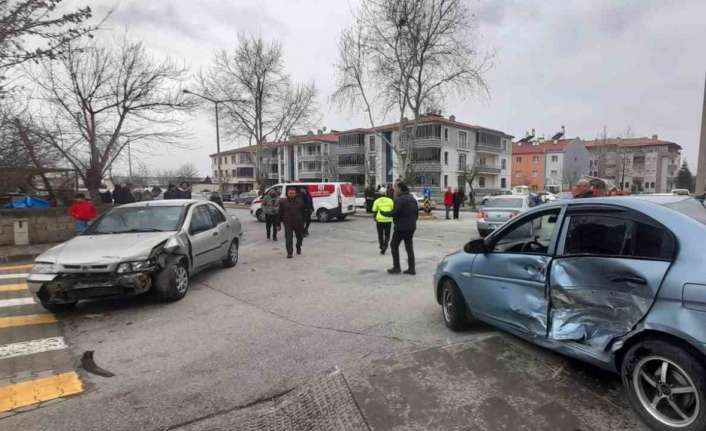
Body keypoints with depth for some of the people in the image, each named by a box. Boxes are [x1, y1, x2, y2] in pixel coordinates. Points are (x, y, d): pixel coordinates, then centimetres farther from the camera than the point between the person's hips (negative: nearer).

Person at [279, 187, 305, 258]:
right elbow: (280, 213, 2)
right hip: (288, 223, -2)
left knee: (300, 236, 15)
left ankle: (298, 248, 41)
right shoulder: (283, 202, 0)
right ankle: (289, 253, 0)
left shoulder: (300, 201, 3)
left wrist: (303, 222, 7)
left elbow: (303, 212, 9)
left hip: (298, 223, 2)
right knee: (288, 238, -6)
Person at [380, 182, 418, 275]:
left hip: (401, 227, -8)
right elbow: (417, 213, 14)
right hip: (411, 227, 8)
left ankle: (396, 267, 6)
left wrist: (384, 213, -8)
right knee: (409, 247, 12)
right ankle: (411, 268, 12)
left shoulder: (399, 199, -16)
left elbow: (394, 213, -23)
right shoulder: (413, 199, 12)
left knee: (394, 245, 6)